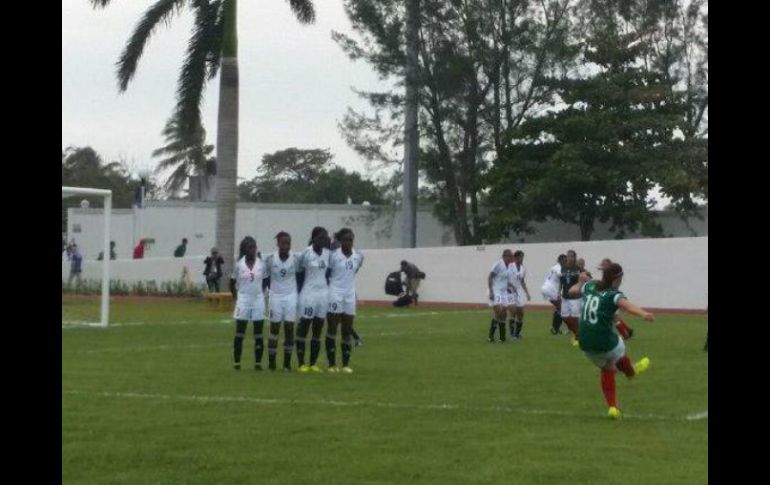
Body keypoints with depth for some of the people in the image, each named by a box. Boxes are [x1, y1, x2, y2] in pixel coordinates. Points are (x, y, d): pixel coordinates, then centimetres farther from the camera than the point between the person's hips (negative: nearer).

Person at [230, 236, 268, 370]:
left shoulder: (261, 264, 1)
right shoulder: (239, 265, -2)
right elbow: (232, 282, 7)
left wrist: (264, 294, 5)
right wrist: (235, 296, 3)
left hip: (258, 300, 1)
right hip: (243, 300, -1)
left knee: (259, 334, 3)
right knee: (240, 333, 2)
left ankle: (258, 362, 7)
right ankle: (236, 362, 7)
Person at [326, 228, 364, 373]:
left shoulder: (358, 257, 5)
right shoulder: (333, 255, -8)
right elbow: (327, 273, 0)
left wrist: (346, 281, 12)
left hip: (350, 295, 4)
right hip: (335, 294, -4)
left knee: (347, 330, 5)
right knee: (332, 328, -1)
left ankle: (346, 364, 9)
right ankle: (332, 364, 2)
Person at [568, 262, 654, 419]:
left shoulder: (589, 286, 4)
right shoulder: (613, 294, -15)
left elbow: (572, 291, 24)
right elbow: (626, 304, -38)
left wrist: (581, 281, 44)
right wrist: (644, 314, -55)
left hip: (586, 344, 6)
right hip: (606, 343, -5)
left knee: (606, 370, 24)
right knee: (619, 352, 29)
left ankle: (612, 406, 19)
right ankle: (631, 371, 60)